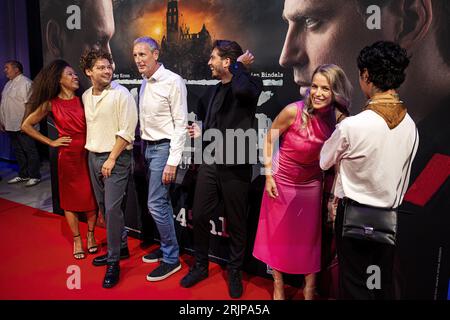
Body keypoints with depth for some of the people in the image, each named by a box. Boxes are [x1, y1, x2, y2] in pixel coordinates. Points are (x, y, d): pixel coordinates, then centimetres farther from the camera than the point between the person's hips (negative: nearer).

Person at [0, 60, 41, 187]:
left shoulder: (25, 83, -11)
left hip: (23, 126, -9)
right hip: (10, 125, 9)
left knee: (30, 151, -1)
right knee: (18, 152, 15)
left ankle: (34, 176, 7)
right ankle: (23, 175, 25)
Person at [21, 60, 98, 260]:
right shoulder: (51, 104, -2)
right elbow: (26, 126, 4)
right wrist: (50, 142, 0)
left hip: (88, 153, 1)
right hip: (68, 155, -1)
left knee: (92, 196, 6)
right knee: (70, 198, 9)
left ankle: (90, 235, 26)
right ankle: (76, 239, 24)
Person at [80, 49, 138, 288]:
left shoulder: (121, 94, -11)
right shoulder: (86, 96, 10)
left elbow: (127, 132, -15)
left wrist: (111, 159, -15)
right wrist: (92, 153, 11)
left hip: (116, 158, -7)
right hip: (93, 156, 7)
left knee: (112, 208, -9)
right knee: (103, 206, 13)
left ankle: (114, 261, 4)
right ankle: (121, 247, 29)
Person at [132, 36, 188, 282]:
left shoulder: (173, 81, -13)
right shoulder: (145, 83, 11)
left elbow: (180, 123, -15)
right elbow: (145, 121, 13)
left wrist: (173, 162, -18)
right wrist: (142, 150, 9)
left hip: (163, 148, -8)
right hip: (148, 147, 8)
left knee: (156, 204, -7)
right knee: (162, 202, 15)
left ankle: (171, 259, 8)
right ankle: (167, 248, 29)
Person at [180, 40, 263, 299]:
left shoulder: (251, 84, -8)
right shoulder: (214, 90, 14)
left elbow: (241, 89, -35)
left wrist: (240, 65, -17)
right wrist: (200, 132, 6)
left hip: (235, 166, -6)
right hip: (210, 163, 6)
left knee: (236, 222, 8)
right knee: (199, 216, 10)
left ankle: (235, 272, 28)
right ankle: (201, 265, 31)